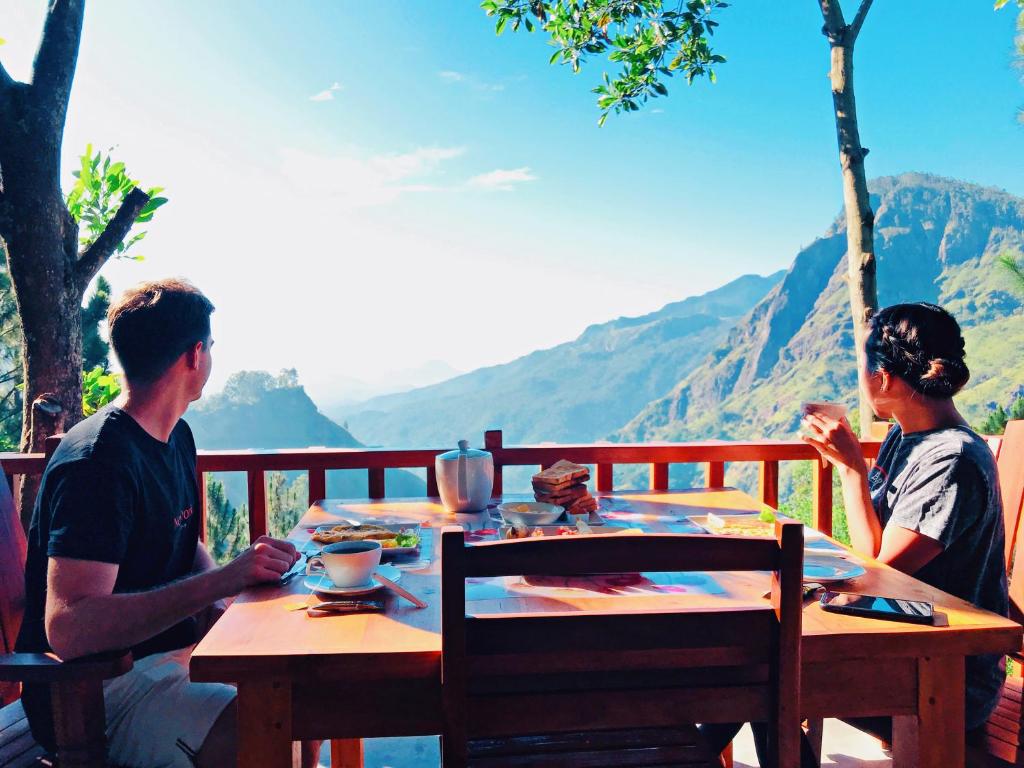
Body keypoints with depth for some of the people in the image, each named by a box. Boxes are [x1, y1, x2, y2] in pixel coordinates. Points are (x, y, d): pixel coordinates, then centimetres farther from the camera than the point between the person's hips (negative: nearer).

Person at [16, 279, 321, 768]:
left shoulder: (176, 436, 8)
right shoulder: (98, 462, -22)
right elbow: (68, 629, -30)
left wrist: (223, 608, -1)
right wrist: (222, 581, -35)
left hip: (174, 647, 9)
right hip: (98, 688, -9)